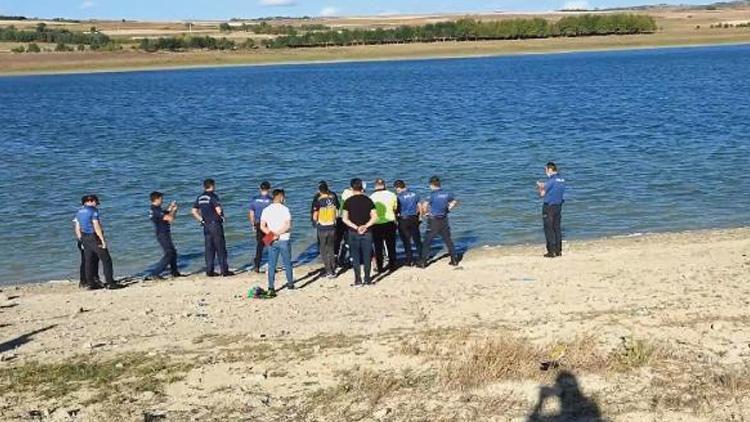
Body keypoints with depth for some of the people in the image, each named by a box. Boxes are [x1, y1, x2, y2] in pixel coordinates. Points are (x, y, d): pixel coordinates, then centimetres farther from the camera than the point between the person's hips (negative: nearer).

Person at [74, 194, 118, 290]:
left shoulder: (79, 212, 10)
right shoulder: (93, 210, -13)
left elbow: (77, 229, 12)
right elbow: (96, 227, -20)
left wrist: (82, 241, 18)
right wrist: (103, 240, -17)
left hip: (85, 238, 7)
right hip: (95, 238, -7)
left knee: (89, 261, 11)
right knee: (106, 260, -1)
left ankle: (90, 283, 11)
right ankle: (109, 282, -4)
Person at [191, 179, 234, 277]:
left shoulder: (199, 198, 9)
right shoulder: (213, 196, -13)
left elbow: (194, 211, 12)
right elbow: (218, 210, -22)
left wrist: (201, 220, 13)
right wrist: (221, 216, -3)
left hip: (206, 226, 7)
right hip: (215, 224, -7)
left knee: (209, 248, 10)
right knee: (220, 248, -1)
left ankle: (209, 271, 10)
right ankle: (224, 270, 0)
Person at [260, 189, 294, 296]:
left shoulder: (266, 210, 3)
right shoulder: (284, 209, -9)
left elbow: (262, 227, -2)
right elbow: (288, 226, -18)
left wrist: (270, 233, -8)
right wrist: (277, 233, -15)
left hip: (272, 242, 3)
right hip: (284, 240, -3)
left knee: (271, 265, 5)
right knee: (287, 263, 13)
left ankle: (271, 287, -2)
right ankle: (290, 284, 25)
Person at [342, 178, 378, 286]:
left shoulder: (348, 201, -2)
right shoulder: (368, 200, 1)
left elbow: (345, 219, -7)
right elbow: (374, 217, -6)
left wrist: (355, 227, -10)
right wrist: (365, 226, -11)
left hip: (353, 233, -1)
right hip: (367, 232, 1)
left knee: (355, 257, 5)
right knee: (367, 256, 8)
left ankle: (358, 280, 4)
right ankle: (367, 280, 9)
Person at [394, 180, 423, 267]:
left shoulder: (399, 197, -16)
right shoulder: (414, 195, 2)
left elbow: (396, 210, -13)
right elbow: (419, 207, 8)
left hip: (403, 220, -5)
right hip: (414, 218, 5)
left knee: (406, 241, 5)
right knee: (417, 239, 14)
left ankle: (410, 260, 8)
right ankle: (421, 257, 20)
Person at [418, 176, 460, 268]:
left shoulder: (432, 195, -16)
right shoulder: (447, 194, 1)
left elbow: (424, 205, -27)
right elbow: (455, 202, 16)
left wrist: (425, 213, -9)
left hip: (433, 220, -5)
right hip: (444, 220, 5)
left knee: (427, 241, 3)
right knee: (448, 240, 15)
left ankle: (423, 262, 4)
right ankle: (454, 259, 19)